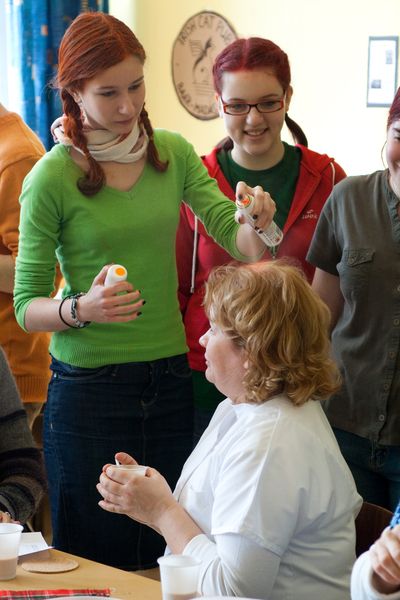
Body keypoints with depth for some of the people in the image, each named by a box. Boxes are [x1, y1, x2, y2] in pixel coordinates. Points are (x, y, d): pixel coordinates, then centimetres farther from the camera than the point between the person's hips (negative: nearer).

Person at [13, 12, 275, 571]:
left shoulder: (173, 152, 4)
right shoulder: (51, 178, -9)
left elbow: (239, 241, -5)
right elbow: (26, 306, -6)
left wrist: (257, 225, -27)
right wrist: (80, 308, -26)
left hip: (170, 377, 4)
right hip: (88, 388, -4)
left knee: (168, 548, 11)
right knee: (98, 561, 5)